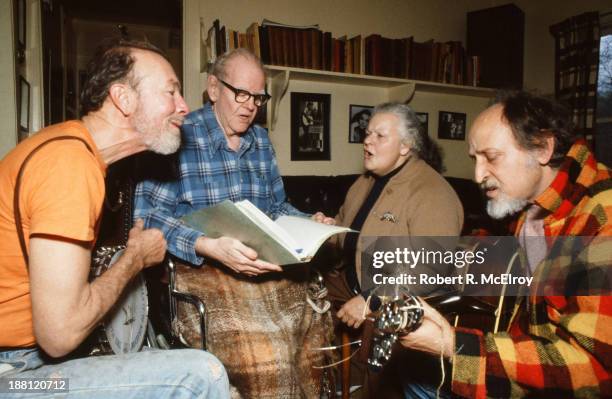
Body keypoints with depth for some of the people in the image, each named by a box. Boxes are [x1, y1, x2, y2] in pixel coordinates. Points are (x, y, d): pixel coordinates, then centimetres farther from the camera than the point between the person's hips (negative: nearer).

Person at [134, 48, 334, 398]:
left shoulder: (261, 141, 16)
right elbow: (148, 215, -13)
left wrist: (312, 223, 4)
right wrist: (210, 247, -25)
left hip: (268, 268, 6)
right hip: (200, 269, -6)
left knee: (322, 326, -14)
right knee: (266, 360, -27)